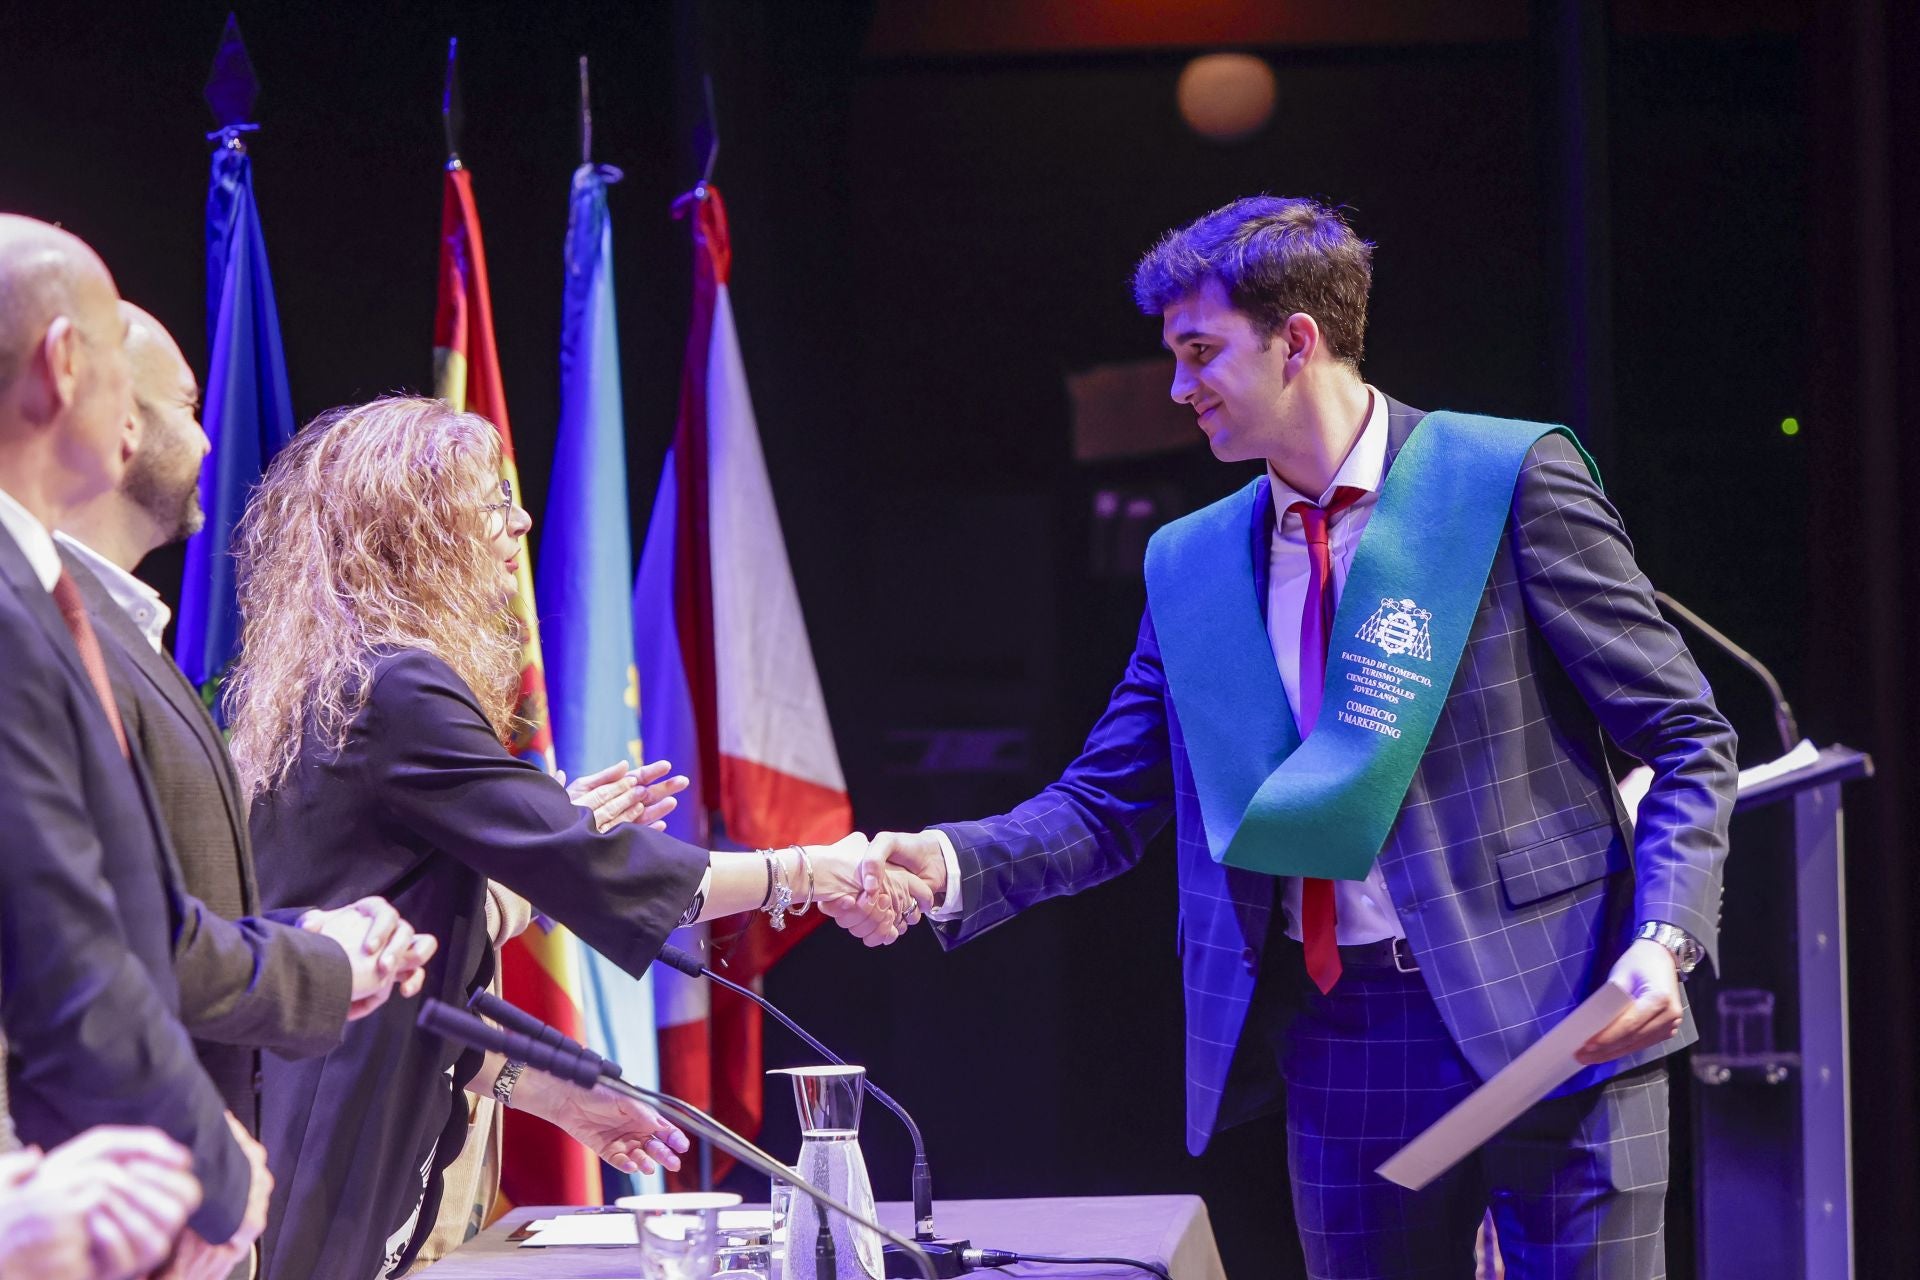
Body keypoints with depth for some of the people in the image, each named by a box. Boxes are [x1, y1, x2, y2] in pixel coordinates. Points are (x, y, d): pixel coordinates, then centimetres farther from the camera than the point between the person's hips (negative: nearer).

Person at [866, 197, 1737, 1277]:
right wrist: (949, 864, -6)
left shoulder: (1506, 478, -3)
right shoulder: (1190, 562, 12)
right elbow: (1108, 805, 14)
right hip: (1342, 1045, 5)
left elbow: (1687, 739, -3)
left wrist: (1662, 940, -18)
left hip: (1546, 1014, -5)